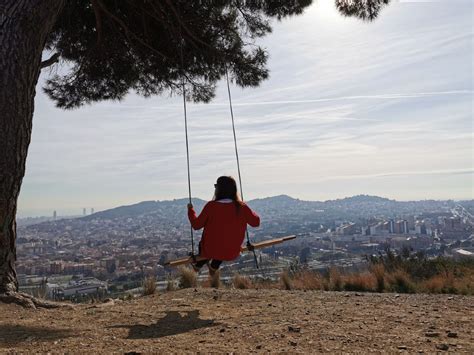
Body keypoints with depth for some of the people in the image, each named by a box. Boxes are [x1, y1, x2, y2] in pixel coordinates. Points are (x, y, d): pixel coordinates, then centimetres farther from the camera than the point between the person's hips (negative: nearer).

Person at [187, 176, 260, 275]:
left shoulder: (211, 206, -19)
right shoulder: (241, 207, -14)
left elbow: (196, 225, -9)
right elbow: (256, 222, -1)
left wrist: (190, 209, 7)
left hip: (211, 251, -1)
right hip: (232, 254, 2)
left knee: (203, 243, 34)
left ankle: (198, 265, 59)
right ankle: (214, 267, 53)